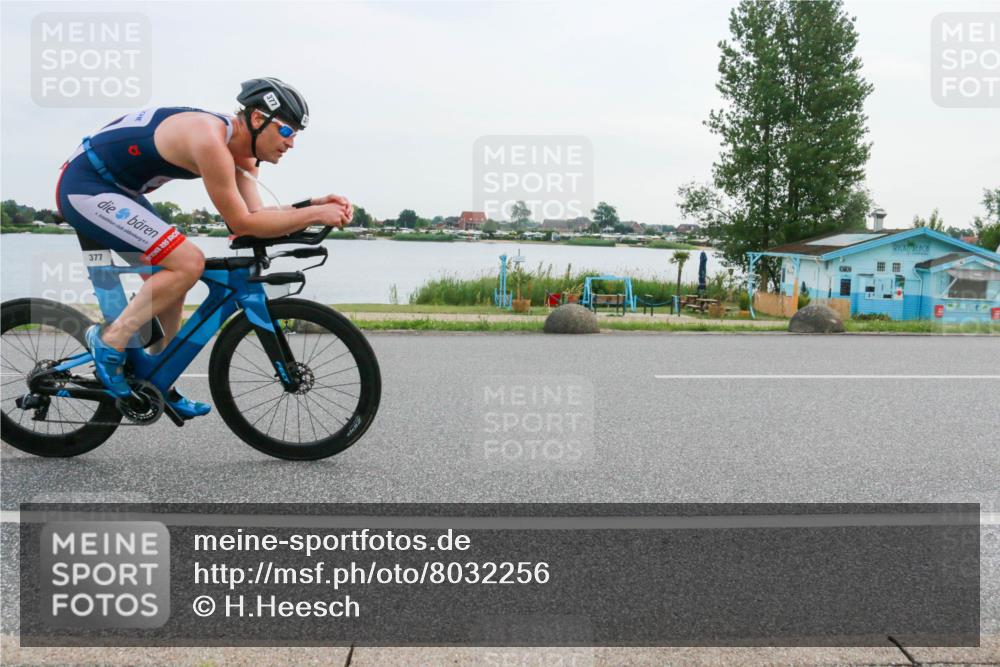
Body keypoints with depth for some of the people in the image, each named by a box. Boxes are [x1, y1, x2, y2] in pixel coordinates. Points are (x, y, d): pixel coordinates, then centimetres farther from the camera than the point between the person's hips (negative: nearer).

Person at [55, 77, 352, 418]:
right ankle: (109, 341, -8)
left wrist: (315, 204, -12)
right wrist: (314, 215, -24)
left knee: (173, 277, 12)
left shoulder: (241, 150, 3)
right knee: (188, 263, -20)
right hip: (85, 187, -10)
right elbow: (242, 224, -24)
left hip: (113, 188, 10)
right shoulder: (210, 139, -26)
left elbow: (256, 214, -2)